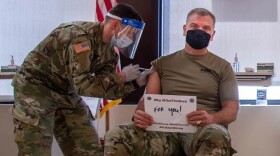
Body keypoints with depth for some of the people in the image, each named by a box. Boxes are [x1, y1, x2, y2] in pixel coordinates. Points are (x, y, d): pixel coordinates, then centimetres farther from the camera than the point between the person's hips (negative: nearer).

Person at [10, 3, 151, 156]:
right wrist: (121, 77, -24)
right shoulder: (81, 36, -27)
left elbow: (107, 88, 1)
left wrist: (136, 82, -11)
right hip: (35, 87, -8)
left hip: (66, 93, 8)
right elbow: (83, 84, -31)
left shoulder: (109, 50, 0)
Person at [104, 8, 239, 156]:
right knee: (115, 136, -27)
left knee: (216, 136, -41)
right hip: (166, 129, 2)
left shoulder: (223, 67, 14)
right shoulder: (162, 64, 19)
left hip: (203, 130, -1)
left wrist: (211, 118, -18)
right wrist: (139, 115, -15)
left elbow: (232, 110, 6)